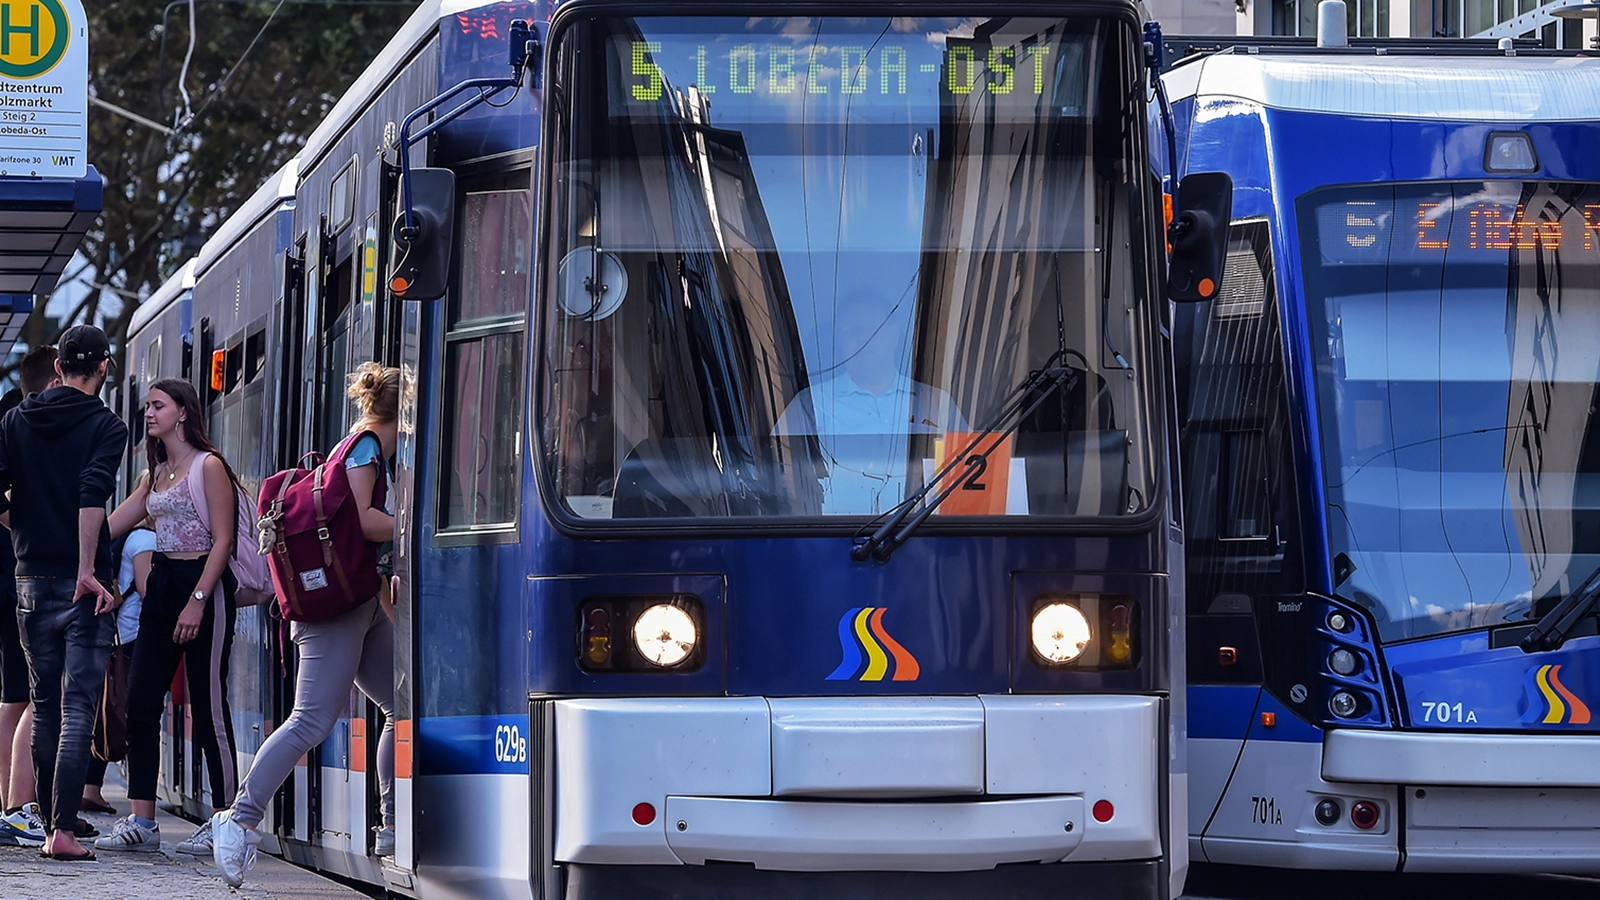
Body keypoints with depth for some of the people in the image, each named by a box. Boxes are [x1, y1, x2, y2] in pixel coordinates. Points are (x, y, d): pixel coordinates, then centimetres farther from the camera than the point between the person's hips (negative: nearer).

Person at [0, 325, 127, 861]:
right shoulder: (105, 426, -4)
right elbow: (93, 494, -18)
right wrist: (88, 569, -19)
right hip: (84, 585, -4)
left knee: (45, 706, 13)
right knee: (78, 708, -8)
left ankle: (50, 823, 15)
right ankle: (63, 830, -18)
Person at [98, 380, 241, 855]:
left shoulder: (208, 467, -5)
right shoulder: (154, 476, 18)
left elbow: (222, 540, -11)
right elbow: (108, 527, 18)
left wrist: (197, 601, -18)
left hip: (203, 584, -8)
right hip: (162, 584, 8)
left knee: (208, 705, -6)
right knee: (140, 703, 1)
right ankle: (141, 821, 2)